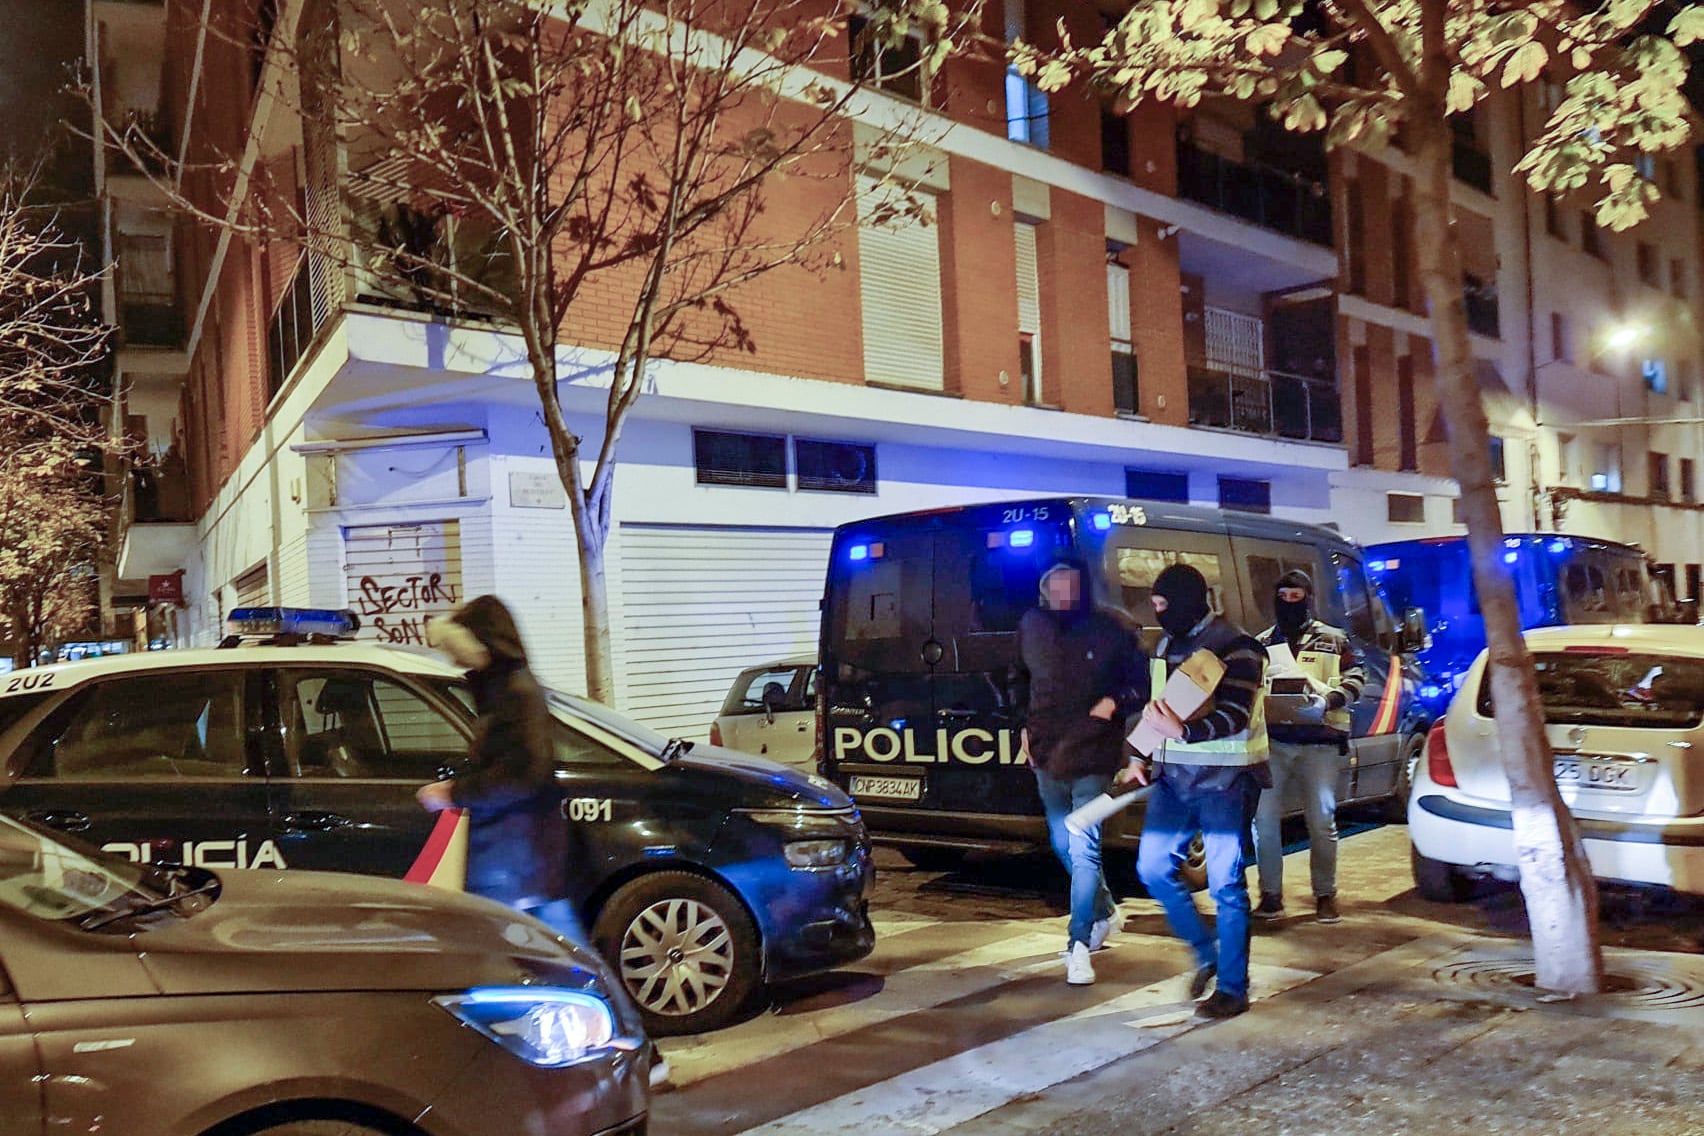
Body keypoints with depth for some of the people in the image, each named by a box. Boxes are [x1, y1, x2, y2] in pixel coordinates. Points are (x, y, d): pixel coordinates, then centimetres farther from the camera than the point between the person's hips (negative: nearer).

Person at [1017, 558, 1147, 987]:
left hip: (1092, 758, -5)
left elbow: (1141, 683, -2)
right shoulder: (1032, 627, 2)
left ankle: (1079, 945, -7)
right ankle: (1104, 911, 41)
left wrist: (1115, 702, -19)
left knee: (1083, 851, -12)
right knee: (1064, 846, 19)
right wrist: (1026, 726, 12)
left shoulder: (1109, 632, -8)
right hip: (1047, 756, 5)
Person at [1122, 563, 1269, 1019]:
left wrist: (1182, 732, -36)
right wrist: (1141, 758, 13)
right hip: (1173, 776, 7)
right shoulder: (1166, 645, 12)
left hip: (1224, 781, -7)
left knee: (1226, 886, -1)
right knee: (1153, 868, 5)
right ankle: (1206, 952, 24)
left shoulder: (1235, 646, -11)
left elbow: (1234, 716, -20)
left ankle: (1232, 989, 10)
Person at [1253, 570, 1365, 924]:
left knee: (1322, 819, 1)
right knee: (1264, 816, -4)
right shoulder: (1262, 643, 17)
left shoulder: (1333, 640, 11)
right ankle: (1271, 894, 6)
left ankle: (1325, 894, 15)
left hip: (1319, 740, -2)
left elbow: (1355, 677, 1)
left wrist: (1329, 700, -18)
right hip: (1272, 739, 2)